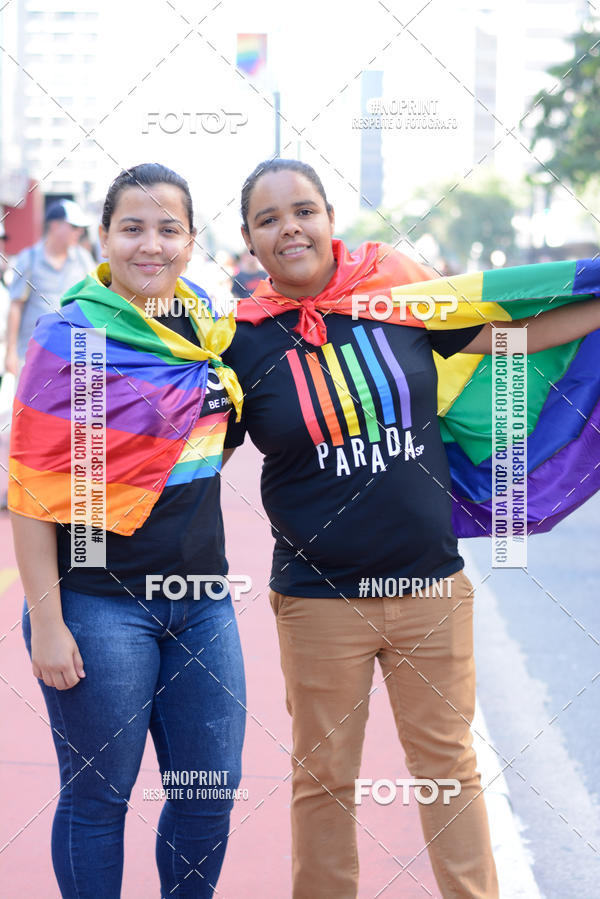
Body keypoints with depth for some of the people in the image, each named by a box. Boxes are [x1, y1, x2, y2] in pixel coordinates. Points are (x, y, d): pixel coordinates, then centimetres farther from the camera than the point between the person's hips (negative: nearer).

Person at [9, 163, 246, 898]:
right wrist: (46, 622, -14)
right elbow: (31, 490, -11)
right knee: (97, 797, 5)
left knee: (210, 791, 10)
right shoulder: (70, 337, -10)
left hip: (200, 600, 6)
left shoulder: (207, 327, 7)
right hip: (101, 604, -5)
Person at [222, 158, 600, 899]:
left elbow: (504, 336, 9)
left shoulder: (397, 288, -2)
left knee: (447, 761, 13)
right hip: (319, 600, -1)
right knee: (324, 775, 13)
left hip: (430, 587, 1)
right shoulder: (244, 342, -5)